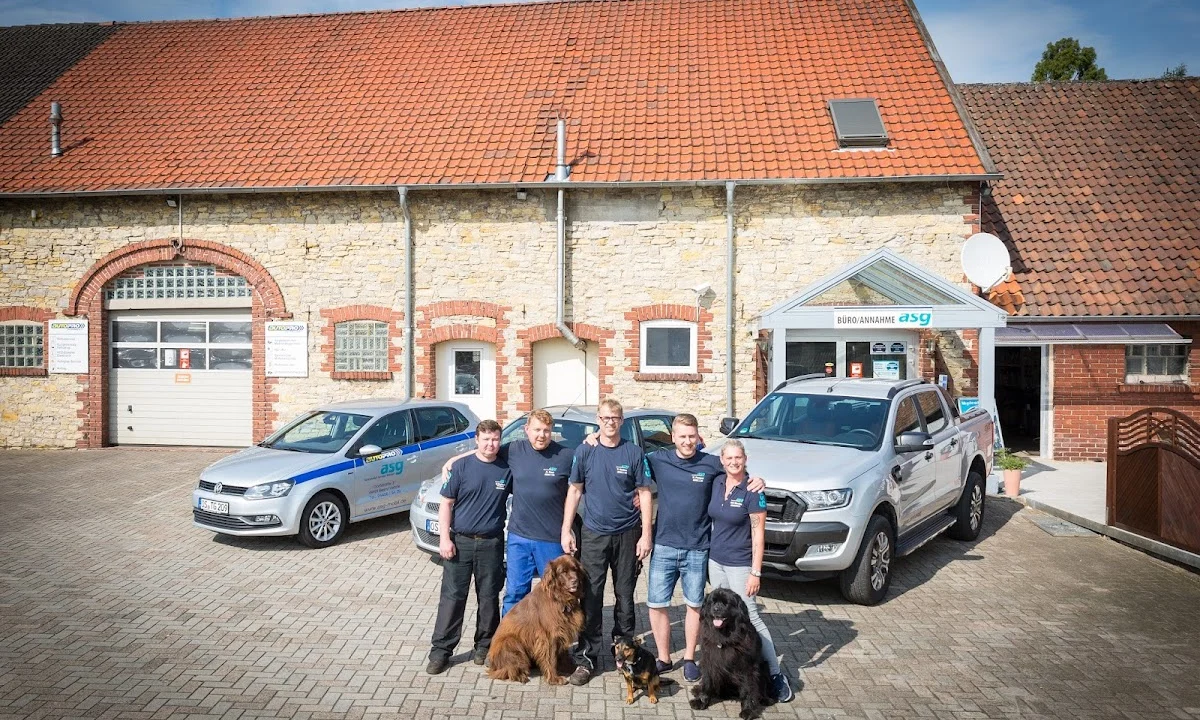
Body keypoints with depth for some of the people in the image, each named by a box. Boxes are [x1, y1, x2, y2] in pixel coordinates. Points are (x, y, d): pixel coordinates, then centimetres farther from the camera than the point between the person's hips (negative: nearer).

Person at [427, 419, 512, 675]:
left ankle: (484, 645, 24)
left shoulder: (507, 470, 0)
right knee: (452, 596, 2)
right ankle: (441, 650, 9)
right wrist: (445, 538, -8)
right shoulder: (461, 467, -4)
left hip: (492, 543, 2)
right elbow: (446, 504, -2)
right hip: (460, 541, -1)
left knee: (489, 597, 9)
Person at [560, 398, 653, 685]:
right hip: (593, 534, 0)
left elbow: (644, 493, 0)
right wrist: (566, 530, -1)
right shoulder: (584, 452, 0)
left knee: (625, 595, 10)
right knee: (590, 597, 1)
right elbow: (574, 491, 4)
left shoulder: (634, 453, -2)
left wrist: (646, 534, -6)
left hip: (627, 534, 0)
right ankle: (586, 658, 9)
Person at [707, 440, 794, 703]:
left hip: (740, 565, -6)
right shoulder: (717, 486, 3)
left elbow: (758, 534, -14)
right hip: (715, 560, 6)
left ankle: (776, 675, 1)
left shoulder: (752, 492, -14)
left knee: (750, 617, -6)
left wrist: (755, 572, -16)